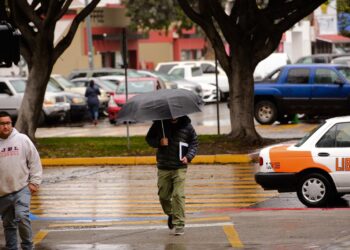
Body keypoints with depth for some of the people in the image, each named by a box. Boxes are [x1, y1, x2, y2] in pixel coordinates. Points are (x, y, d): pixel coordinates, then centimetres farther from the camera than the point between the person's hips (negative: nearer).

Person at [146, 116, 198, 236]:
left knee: (178, 195, -12)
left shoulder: (186, 127, -2)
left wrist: (188, 157, -10)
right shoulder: (159, 123, 0)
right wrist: (159, 142, -13)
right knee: (163, 195, 9)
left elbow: (194, 143, 7)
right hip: (163, 168, 2)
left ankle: (179, 224, -7)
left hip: (179, 168, -2)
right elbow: (149, 138, 8)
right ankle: (171, 214, 38)